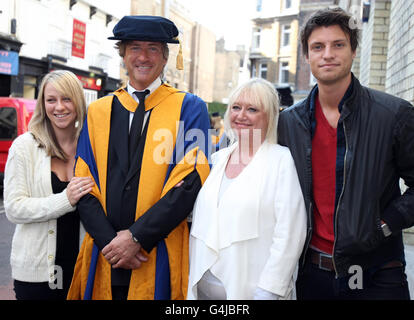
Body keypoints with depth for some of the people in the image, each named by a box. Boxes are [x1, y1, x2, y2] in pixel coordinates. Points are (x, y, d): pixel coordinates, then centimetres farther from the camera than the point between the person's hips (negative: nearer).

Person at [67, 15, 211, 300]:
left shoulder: (189, 108, -1)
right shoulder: (98, 111, 7)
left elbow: (190, 181, -10)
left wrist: (137, 237, -14)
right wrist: (109, 240, -10)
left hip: (160, 259, -2)